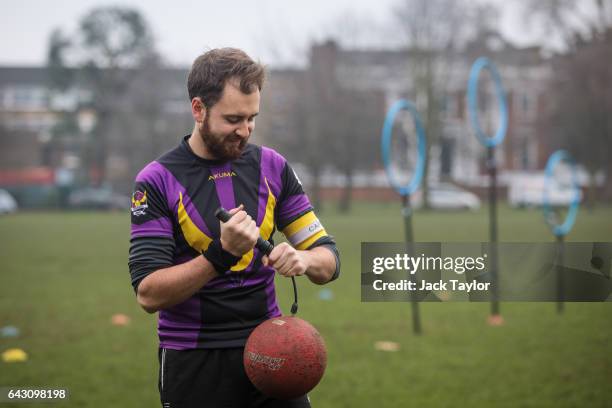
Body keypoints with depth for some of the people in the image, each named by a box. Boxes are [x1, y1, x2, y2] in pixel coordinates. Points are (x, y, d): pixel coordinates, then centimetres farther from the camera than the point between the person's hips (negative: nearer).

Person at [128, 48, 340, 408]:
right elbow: (148, 294, -15)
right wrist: (221, 254, -27)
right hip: (194, 364, -3)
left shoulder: (272, 167, 4)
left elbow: (328, 258, 6)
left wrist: (303, 259, -17)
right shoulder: (158, 180, -8)